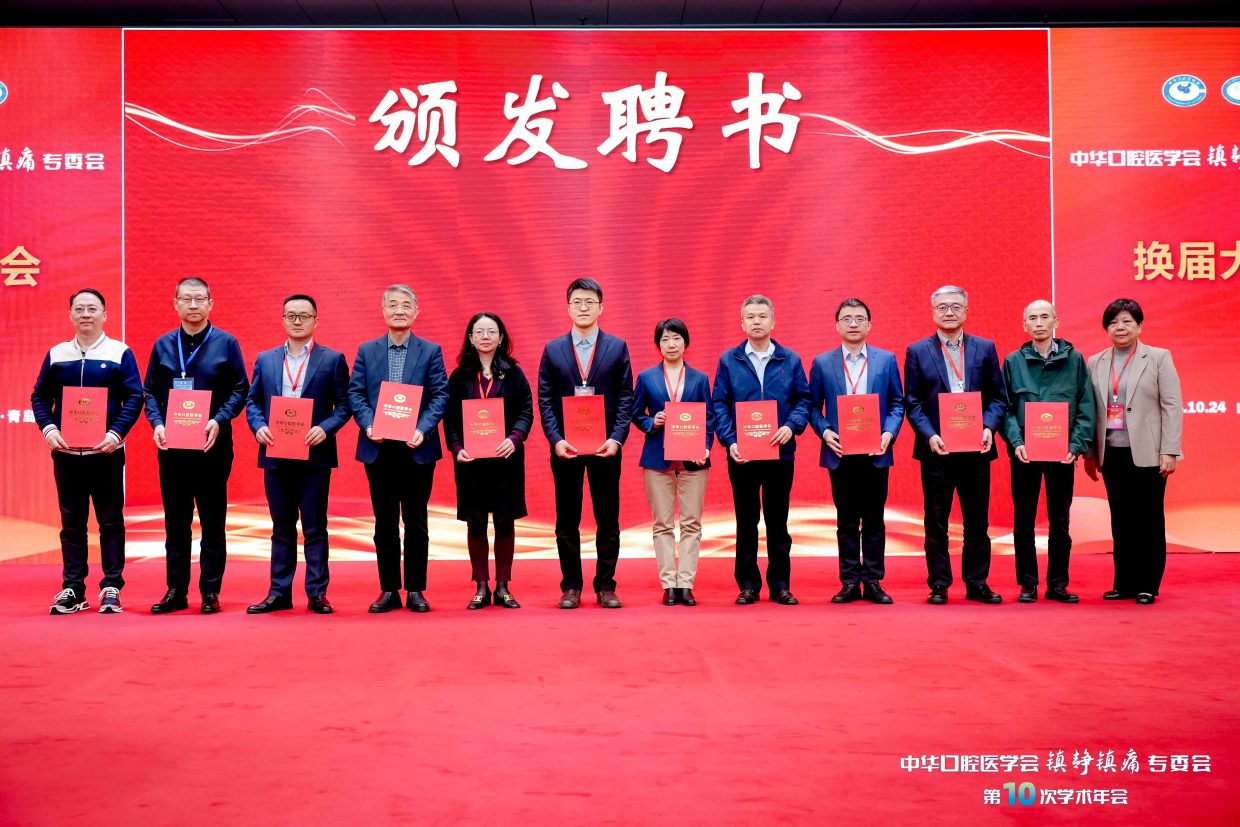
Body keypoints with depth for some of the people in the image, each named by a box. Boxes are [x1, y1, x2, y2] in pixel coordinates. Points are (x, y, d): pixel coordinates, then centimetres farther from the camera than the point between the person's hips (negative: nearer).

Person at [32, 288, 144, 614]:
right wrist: (47, 428, -6)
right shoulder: (56, 354, 9)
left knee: (111, 522, 2)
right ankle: (72, 589, 12)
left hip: (106, 452, -3)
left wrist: (116, 432, -16)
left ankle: (111, 588, 8)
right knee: (71, 522, 7)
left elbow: (135, 397, -4)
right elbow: (40, 396, 11)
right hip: (65, 452, 3)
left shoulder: (120, 353, 1)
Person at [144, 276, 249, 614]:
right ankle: (176, 590, 14)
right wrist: (157, 424, -7)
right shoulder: (162, 345, 9)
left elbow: (240, 390, -1)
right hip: (171, 445, 3)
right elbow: (151, 392, 10)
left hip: (212, 445, -2)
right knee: (176, 521, 7)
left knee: (213, 521, 3)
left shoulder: (226, 343, 1)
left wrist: (219, 421, -15)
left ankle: (210, 592, 9)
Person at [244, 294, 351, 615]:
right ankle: (279, 592, 15)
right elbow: (252, 402, 12)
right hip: (276, 455, 3)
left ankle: (317, 593, 7)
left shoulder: (332, 359, 3)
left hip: (314, 456, -3)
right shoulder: (265, 359, 12)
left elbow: (343, 405, 0)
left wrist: (325, 429, -16)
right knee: (281, 527, 10)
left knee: (314, 527, 1)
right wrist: (258, 427, -7)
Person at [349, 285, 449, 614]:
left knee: (416, 522, 5)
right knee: (384, 523, 7)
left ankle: (416, 590, 13)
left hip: (417, 448, -1)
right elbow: (355, 393, 4)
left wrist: (422, 430, -16)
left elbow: (440, 395, -2)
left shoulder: (431, 351, 4)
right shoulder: (366, 351, 9)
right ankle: (389, 590, 13)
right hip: (378, 448, 1)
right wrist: (368, 425, -13)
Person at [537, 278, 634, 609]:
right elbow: (544, 400, 3)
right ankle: (571, 586, 14)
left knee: (608, 520, 5)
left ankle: (605, 586, 14)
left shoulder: (617, 347, 4)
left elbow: (625, 398, 1)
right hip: (565, 446, 1)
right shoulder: (553, 350, 6)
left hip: (605, 446, 0)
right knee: (567, 521, 6)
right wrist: (556, 440, -10)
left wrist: (616, 438, -11)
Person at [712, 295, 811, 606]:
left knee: (778, 521, 7)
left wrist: (791, 426, -13)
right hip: (742, 454, 0)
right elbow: (719, 404, 1)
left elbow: (803, 399, 5)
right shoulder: (729, 360, 4)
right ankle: (748, 585, 13)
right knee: (746, 522, 6)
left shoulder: (790, 360, 6)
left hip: (780, 452, 1)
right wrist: (729, 440, -11)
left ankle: (780, 584, 14)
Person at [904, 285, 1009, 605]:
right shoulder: (918, 351, 4)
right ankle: (939, 585, 11)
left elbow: (998, 397, 7)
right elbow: (912, 403, 1)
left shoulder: (985, 348, 8)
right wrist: (929, 436, -13)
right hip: (936, 449, -1)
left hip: (976, 448, 1)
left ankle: (977, 584, 16)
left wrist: (989, 428, -10)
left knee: (977, 521, 7)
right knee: (936, 522, 4)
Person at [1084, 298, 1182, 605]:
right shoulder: (1096, 363, 10)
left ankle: (1148, 585, 10)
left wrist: (1169, 451, -10)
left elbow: (1172, 407, -4)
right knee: (1120, 521, 7)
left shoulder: (1158, 358, 1)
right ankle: (1124, 583, 15)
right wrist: (1089, 453, 6)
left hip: (1147, 454, -3)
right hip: (1112, 453, 3)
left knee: (1149, 520, 3)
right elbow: (1089, 410, 10)